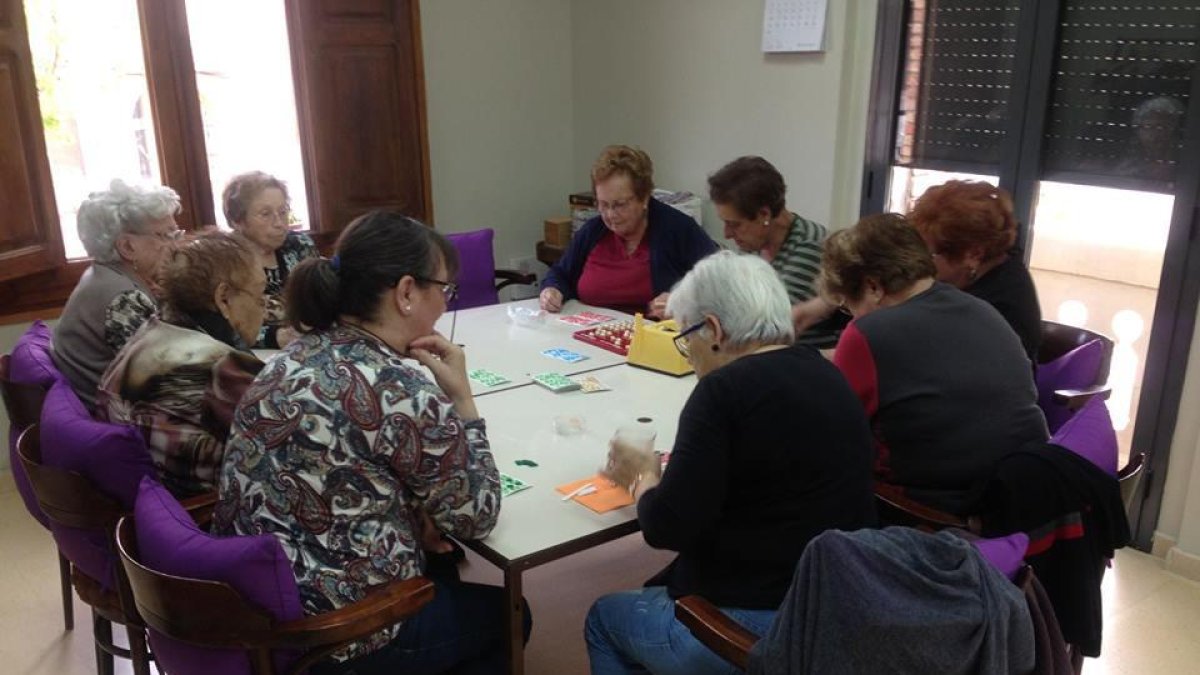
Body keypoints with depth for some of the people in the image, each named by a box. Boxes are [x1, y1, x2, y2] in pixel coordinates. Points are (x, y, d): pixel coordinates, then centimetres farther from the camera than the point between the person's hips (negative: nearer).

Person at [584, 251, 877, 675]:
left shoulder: (726, 390, -20)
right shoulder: (827, 375, 5)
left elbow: (666, 527, -20)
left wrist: (642, 478, -1)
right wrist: (672, 471, 8)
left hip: (761, 624, -8)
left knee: (605, 619, 19)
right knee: (653, 595, 28)